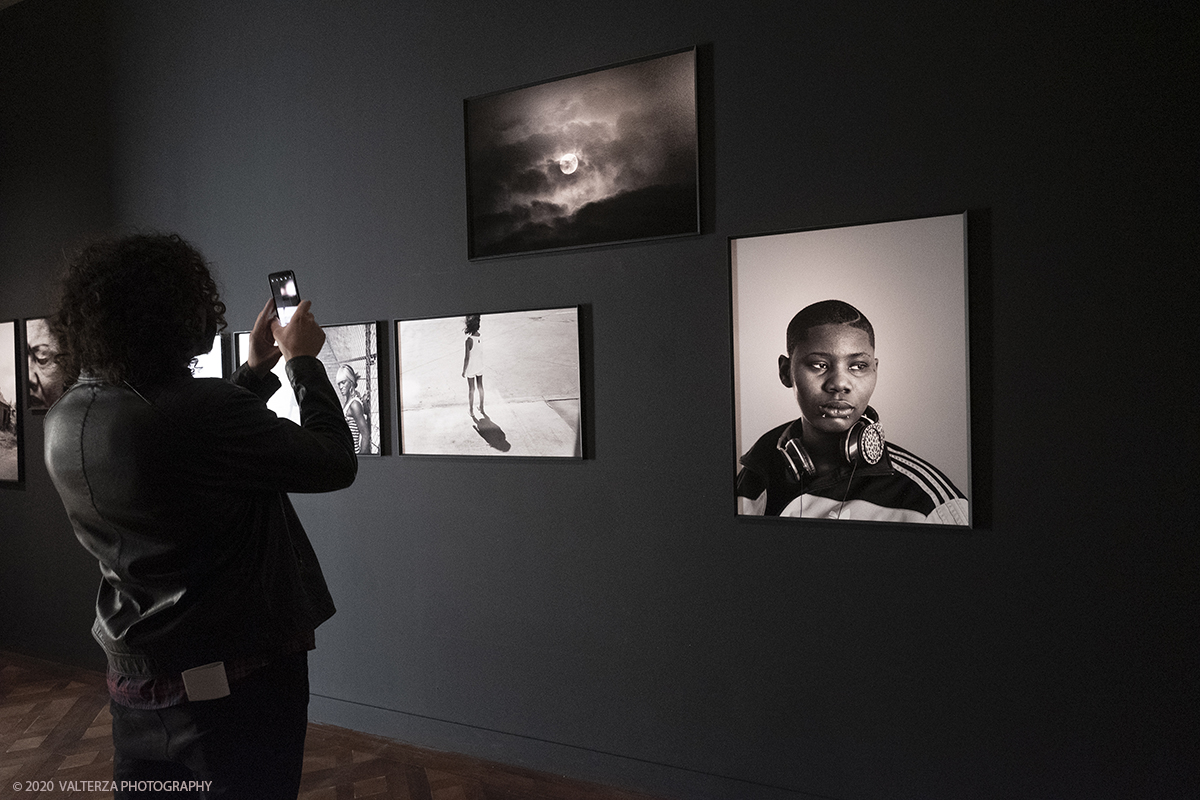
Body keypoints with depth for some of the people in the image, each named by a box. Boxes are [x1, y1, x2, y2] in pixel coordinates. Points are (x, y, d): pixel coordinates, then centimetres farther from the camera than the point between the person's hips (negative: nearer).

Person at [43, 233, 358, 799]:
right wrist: (303, 361, -2)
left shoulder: (65, 422, -1)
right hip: (238, 682, -7)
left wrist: (256, 370, 19)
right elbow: (335, 463, -15)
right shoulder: (203, 410, -27)